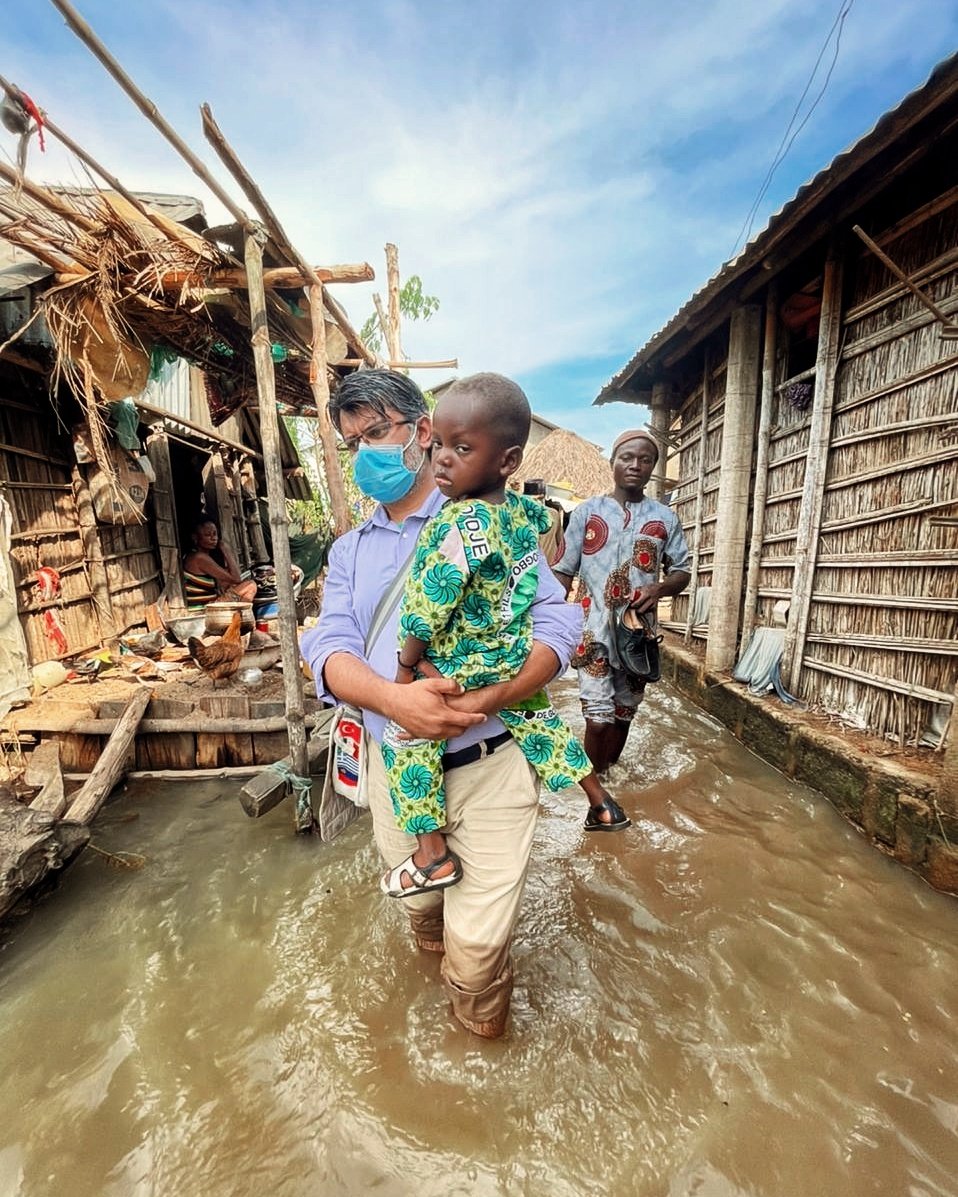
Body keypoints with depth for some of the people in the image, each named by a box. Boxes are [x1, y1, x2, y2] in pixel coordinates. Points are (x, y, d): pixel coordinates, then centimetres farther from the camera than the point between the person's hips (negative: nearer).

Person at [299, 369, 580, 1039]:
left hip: (488, 767, -4)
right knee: (420, 904, 26)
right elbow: (330, 649, -6)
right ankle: (438, 956, 60)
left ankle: (481, 1039, 40)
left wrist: (485, 700, -28)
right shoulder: (349, 551, 9)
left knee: (478, 942, 6)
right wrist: (395, 699, -27)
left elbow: (559, 624, -12)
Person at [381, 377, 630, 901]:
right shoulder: (523, 511, -2)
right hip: (517, 662, 8)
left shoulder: (458, 524, -26)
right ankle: (600, 802, 42)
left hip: (461, 668, -8)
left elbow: (427, 607, -22)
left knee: (405, 733, 4)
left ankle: (432, 854, 12)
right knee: (538, 718, 27)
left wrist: (406, 665, -8)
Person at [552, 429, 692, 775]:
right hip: (594, 631, -2)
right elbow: (563, 571, 1)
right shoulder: (587, 511, 1)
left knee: (623, 715, 15)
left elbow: (681, 572, 10)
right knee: (598, 718, -4)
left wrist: (659, 588, -13)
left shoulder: (665, 518, 5)